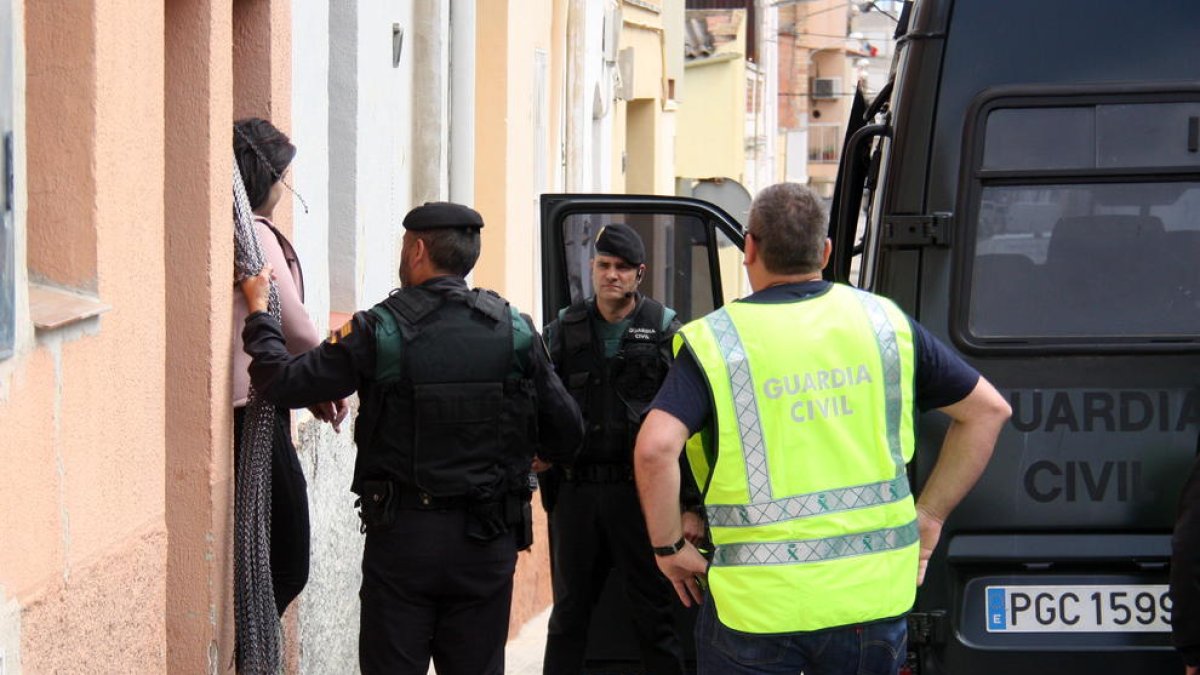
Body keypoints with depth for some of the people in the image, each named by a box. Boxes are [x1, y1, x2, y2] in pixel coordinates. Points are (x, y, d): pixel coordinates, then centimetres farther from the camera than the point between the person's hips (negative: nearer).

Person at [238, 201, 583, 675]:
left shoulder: (378, 332, -10)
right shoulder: (514, 330, -1)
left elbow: (284, 383, -7)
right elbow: (566, 436, 2)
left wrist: (258, 312, 9)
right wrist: (524, 452, 25)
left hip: (402, 535, -2)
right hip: (487, 542, 2)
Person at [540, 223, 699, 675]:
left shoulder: (664, 330, 0)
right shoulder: (563, 332, 9)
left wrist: (693, 505, -10)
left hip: (639, 493, -3)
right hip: (576, 493, 3)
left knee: (653, 617, 3)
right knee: (568, 616, 11)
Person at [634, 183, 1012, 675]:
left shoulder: (714, 342, -5)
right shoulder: (884, 322, 5)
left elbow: (655, 449, -20)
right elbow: (988, 410, 11)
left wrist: (668, 546, -5)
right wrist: (929, 515, 13)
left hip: (757, 605, -3)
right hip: (873, 594, 3)